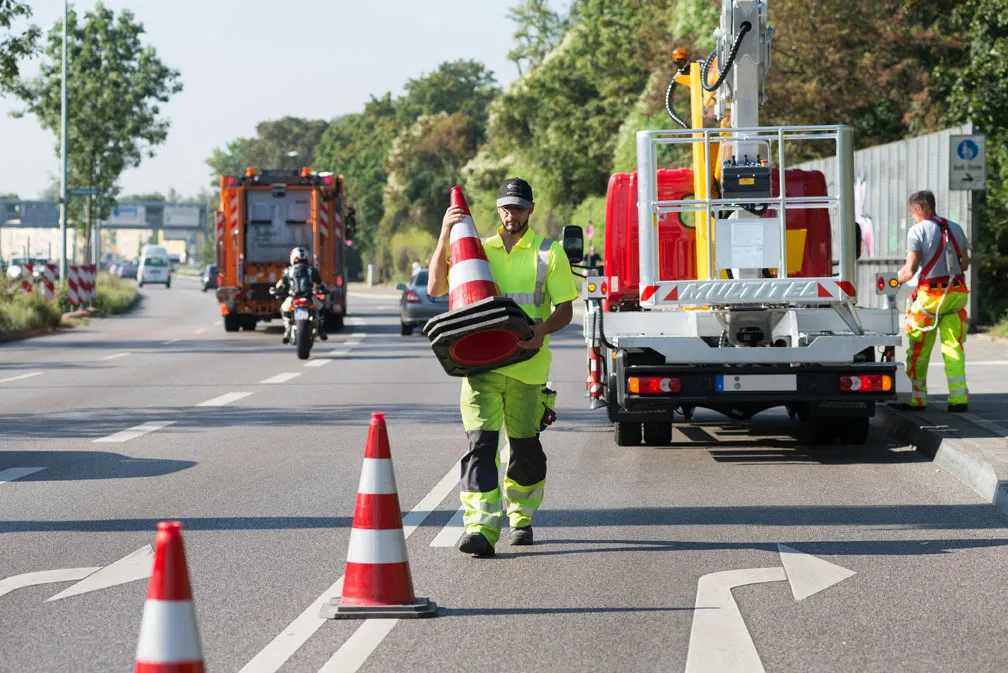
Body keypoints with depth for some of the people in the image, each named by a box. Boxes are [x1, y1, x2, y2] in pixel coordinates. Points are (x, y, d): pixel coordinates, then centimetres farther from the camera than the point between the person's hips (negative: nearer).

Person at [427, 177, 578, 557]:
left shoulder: (549, 254, 7)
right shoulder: (478, 249, 14)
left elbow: (565, 309, 4)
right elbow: (436, 288, 8)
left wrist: (543, 328, -18)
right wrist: (445, 237, -1)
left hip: (528, 365, -1)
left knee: (525, 447, 10)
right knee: (480, 443, -13)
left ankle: (520, 518, 31)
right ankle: (481, 527, -22)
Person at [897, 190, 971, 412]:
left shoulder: (918, 230, -7)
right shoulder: (955, 228, 10)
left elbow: (910, 269, -13)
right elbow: (965, 263, 15)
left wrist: (894, 281, 4)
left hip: (930, 295, -5)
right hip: (957, 293, 5)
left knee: (918, 349, 8)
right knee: (954, 347, 7)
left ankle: (916, 398, 13)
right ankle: (959, 397, -4)